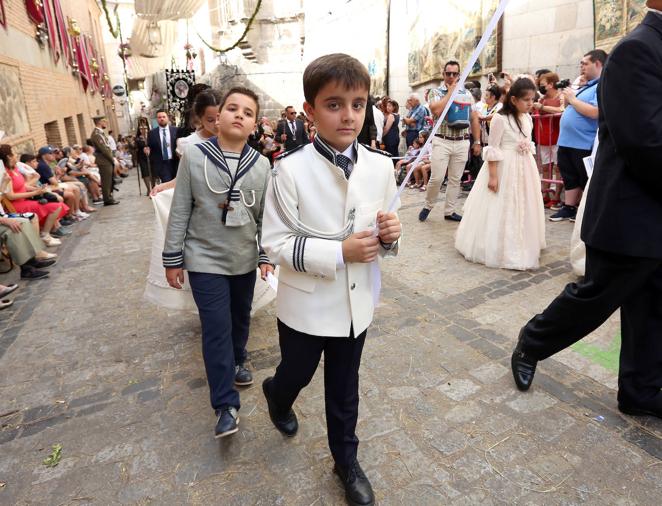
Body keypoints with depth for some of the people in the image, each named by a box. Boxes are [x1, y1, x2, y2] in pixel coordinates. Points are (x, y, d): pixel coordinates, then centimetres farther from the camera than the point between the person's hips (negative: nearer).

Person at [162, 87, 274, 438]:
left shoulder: (262, 165, -3)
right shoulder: (194, 156, -8)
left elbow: (266, 216, 4)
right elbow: (180, 211, -5)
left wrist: (267, 256, 2)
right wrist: (172, 258, -3)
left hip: (245, 260, 3)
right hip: (205, 260, -3)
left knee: (241, 320, 19)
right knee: (216, 328, -2)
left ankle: (236, 362, 48)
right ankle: (226, 405, 10)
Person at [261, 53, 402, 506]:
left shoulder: (380, 165, -5)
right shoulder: (291, 170, -17)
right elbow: (275, 243, -16)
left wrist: (390, 235, -16)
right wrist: (339, 252, -24)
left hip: (357, 302, 3)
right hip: (306, 304, -3)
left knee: (344, 388, 20)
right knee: (297, 375, 22)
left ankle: (346, 460, 45)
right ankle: (276, 394, 60)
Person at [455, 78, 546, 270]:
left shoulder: (527, 118, 9)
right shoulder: (500, 119, -14)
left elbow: (528, 145, 17)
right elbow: (493, 150, -16)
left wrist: (532, 170, 15)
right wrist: (493, 175, -20)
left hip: (524, 170, 8)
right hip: (504, 169, -8)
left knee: (522, 209, 14)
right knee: (501, 210, -2)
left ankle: (521, 246, 29)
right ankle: (498, 249, 9)